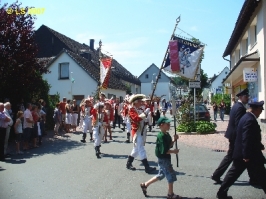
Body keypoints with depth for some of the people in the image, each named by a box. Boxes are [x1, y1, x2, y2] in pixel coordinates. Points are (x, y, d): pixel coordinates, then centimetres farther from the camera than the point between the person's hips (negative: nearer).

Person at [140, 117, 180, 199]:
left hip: (166, 158, 10)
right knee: (171, 175, 2)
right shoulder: (161, 136, -23)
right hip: (163, 159, -10)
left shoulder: (167, 135, 7)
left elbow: (169, 145, 12)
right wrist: (174, 151, -15)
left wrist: (174, 140, -3)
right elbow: (164, 150, -25)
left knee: (161, 175, 19)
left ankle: (145, 184, 28)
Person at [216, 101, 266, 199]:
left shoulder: (247, 117, 12)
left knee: (233, 173, 12)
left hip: (240, 154, 9)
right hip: (251, 156, -9)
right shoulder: (250, 120, -20)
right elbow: (246, 139, -25)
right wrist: (247, 156, -24)